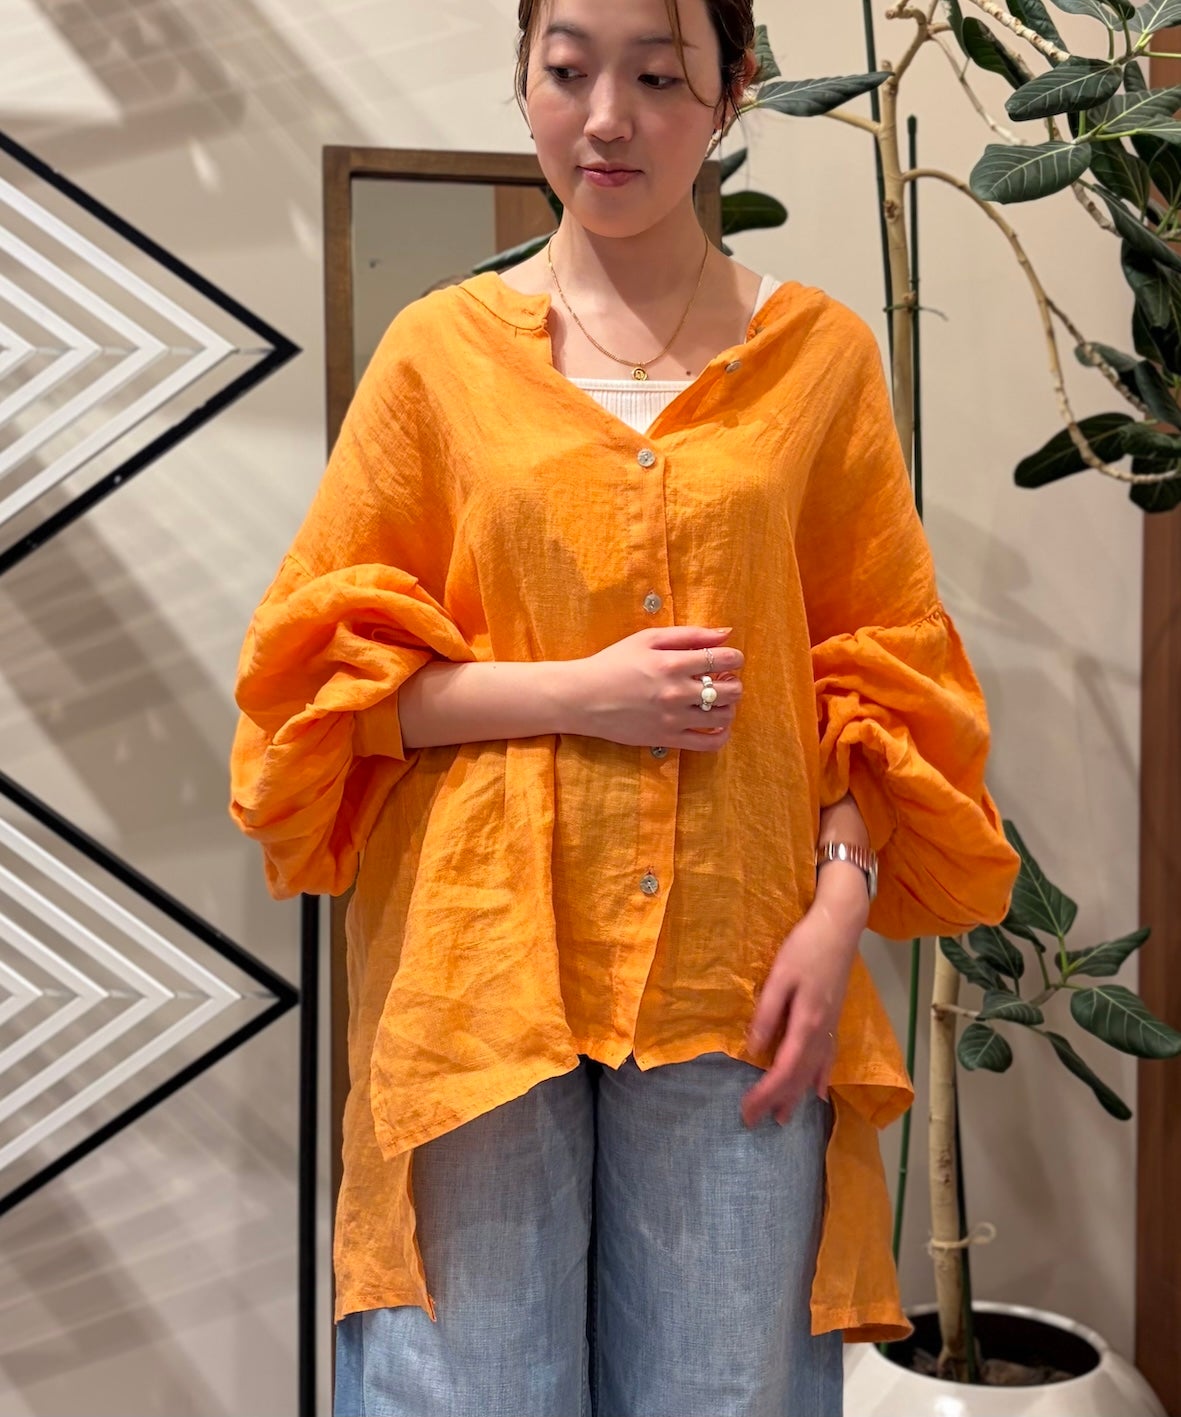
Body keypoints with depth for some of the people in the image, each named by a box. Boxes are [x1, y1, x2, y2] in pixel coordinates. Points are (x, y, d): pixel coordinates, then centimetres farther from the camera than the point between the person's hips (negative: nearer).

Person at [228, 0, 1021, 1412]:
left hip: (733, 976, 1)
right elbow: (323, 665, 5)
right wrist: (572, 691, -9)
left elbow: (882, 669, 9)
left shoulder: (820, 353, 8)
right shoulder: (440, 347, 6)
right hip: (485, 963, 0)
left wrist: (841, 903, -5)